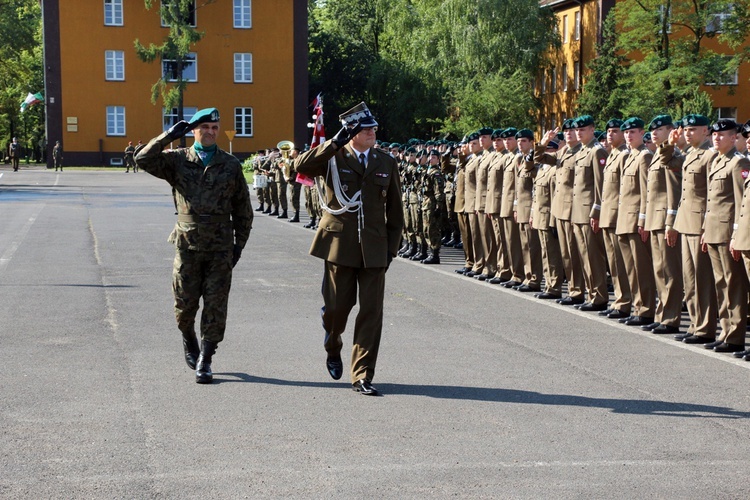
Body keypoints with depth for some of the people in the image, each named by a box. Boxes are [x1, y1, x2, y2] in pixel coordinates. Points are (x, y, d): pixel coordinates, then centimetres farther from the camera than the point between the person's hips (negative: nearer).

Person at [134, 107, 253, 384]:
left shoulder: (231, 165, 6)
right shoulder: (178, 160, 4)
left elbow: (243, 209, 11)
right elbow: (143, 159, -11)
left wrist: (239, 244, 7)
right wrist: (169, 136, -13)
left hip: (220, 247, 0)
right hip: (187, 244, 0)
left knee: (215, 307, -2)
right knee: (185, 304, 5)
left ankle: (204, 361, 7)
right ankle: (188, 339, 36)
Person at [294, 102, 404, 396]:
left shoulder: (386, 164, 9)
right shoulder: (333, 158, 1)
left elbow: (395, 212, 13)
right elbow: (302, 166, -19)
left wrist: (391, 248, 6)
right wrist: (334, 143, -23)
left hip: (374, 249, 2)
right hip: (339, 246, -2)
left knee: (371, 312, -3)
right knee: (337, 307, 5)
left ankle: (362, 376, 4)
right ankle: (333, 350, 38)